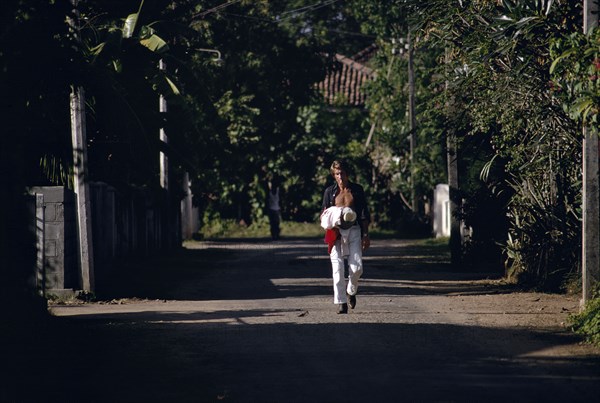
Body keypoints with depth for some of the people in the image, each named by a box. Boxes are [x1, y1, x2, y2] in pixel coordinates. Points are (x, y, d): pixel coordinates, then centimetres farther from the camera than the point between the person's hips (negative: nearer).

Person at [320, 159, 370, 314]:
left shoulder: (357, 190, 8)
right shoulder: (330, 191, 8)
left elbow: (365, 214, 11)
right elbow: (323, 214, 13)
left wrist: (366, 235, 6)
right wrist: (328, 220, -11)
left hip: (354, 231, 0)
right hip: (336, 232, 0)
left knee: (356, 267, -8)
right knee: (337, 268, -9)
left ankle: (351, 291, 21)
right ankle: (341, 302, -4)